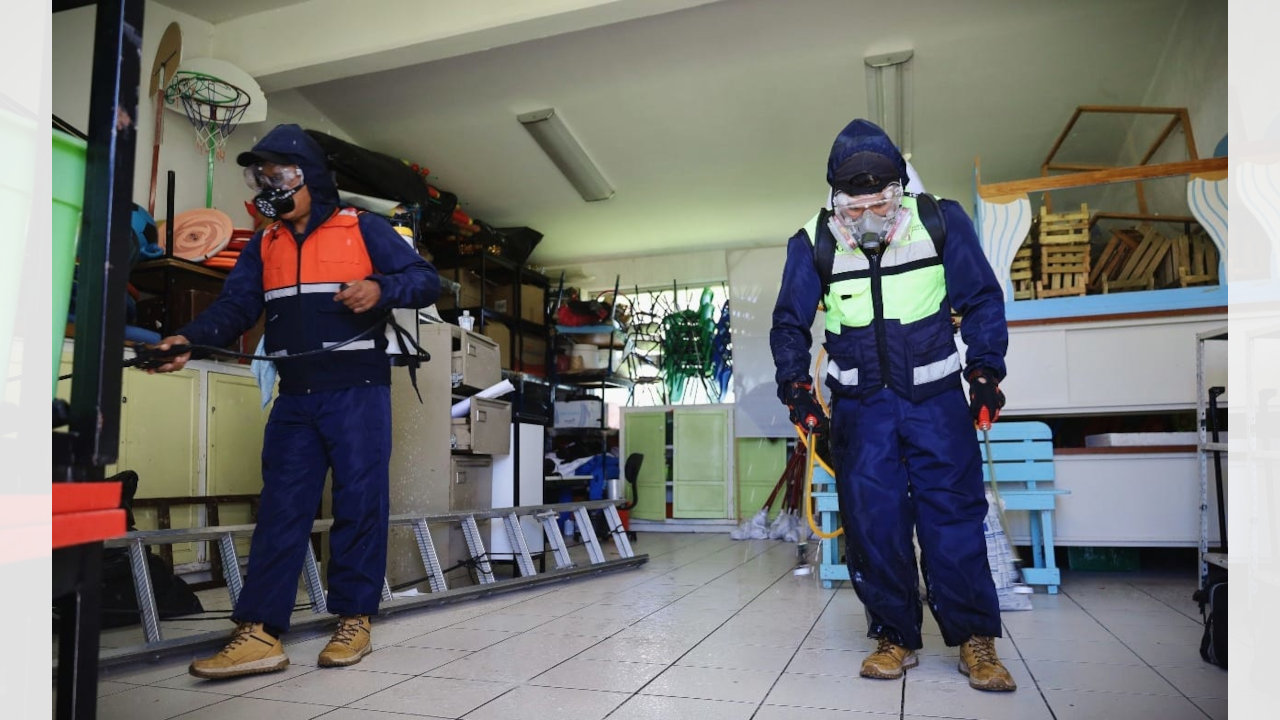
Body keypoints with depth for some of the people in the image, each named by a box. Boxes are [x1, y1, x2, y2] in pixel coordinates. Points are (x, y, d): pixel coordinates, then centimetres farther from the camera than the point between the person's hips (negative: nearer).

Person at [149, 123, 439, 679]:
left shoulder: (362, 229, 2)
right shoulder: (264, 246, 16)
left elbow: (425, 279, 0)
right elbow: (235, 305, 6)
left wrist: (380, 289, -20)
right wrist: (189, 339, -13)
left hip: (357, 393, -4)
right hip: (295, 399, 5)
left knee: (359, 503, 0)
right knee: (280, 509, 2)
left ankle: (354, 620, 11)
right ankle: (260, 633, 5)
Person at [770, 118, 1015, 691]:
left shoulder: (942, 223, -7)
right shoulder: (813, 244, -5)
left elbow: (983, 301, 4)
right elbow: (790, 324, 5)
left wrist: (985, 373, -1)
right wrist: (797, 389, -5)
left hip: (937, 399, -1)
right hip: (860, 405, 1)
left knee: (953, 516, -1)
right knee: (872, 522, 2)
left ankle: (975, 639, 14)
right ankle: (895, 637, 16)